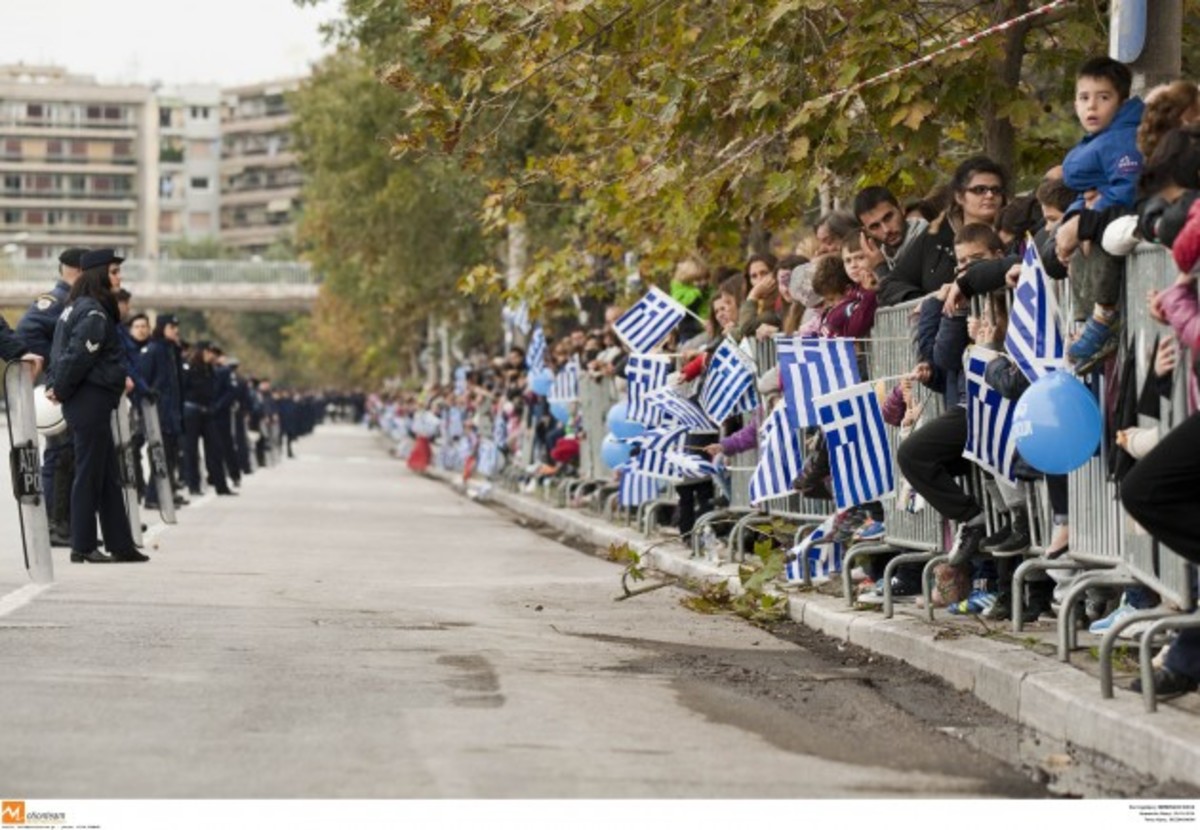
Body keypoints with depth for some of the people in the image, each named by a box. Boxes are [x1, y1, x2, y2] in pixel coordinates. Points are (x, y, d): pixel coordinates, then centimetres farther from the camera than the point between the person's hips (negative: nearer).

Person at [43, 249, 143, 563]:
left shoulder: (79, 307, 15)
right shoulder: (94, 313, -15)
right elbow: (77, 357, -19)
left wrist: (54, 385, 7)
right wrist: (60, 391, -8)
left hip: (91, 401, 10)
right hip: (91, 400, -10)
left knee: (108, 476, 11)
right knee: (89, 473, -3)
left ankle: (121, 545, 14)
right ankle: (83, 546, 3)